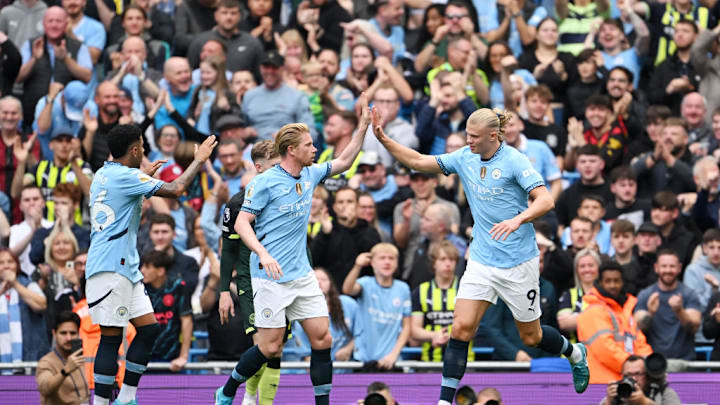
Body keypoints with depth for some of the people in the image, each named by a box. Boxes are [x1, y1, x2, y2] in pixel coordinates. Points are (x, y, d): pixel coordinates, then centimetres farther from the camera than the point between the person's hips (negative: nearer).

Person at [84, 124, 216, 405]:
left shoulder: (104, 174, 16)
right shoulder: (124, 176, -14)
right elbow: (175, 189, -18)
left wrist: (145, 175, 40)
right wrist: (199, 160, -4)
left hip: (127, 267, 10)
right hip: (109, 268, -10)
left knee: (149, 329, 8)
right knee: (111, 337, -9)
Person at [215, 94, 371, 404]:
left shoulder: (310, 175, 10)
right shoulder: (264, 182, -10)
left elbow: (344, 162, 22)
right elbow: (242, 223, -11)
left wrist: (364, 127, 11)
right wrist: (263, 254, -25)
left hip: (302, 275, 7)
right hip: (270, 277, -7)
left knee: (322, 338, -3)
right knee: (270, 346, -6)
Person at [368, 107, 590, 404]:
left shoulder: (513, 161, -15)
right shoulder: (465, 158, 2)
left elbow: (545, 200, -23)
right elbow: (418, 161, 8)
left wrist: (517, 219, -40)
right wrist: (383, 139, -4)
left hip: (518, 262, -4)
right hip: (481, 261, 5)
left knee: (531, 336, 10)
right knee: (461, 328, -10)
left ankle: (575, 353, 41)